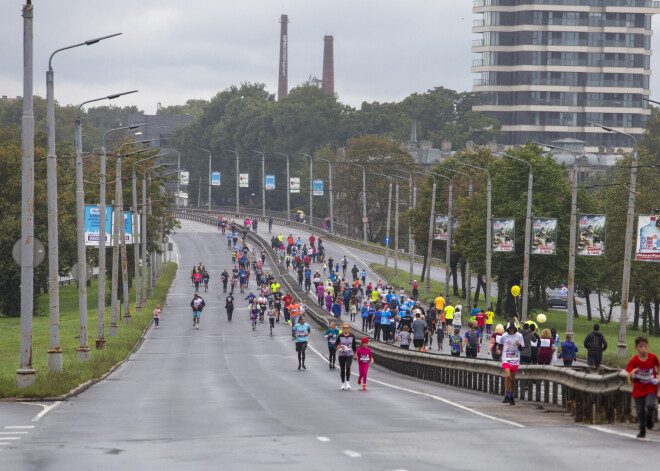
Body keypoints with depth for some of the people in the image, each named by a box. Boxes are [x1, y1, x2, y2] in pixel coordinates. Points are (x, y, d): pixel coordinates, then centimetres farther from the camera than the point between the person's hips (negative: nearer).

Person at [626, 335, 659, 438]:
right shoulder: (633, 361, -12)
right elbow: (629, 378, -14)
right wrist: (632, 375, -37)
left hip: (651, 388, 0)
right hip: (638, 389, 0)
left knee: (650, 405, -24)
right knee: (640, 411, 0)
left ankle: (649, 418, 9)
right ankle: (642, 431, 21)